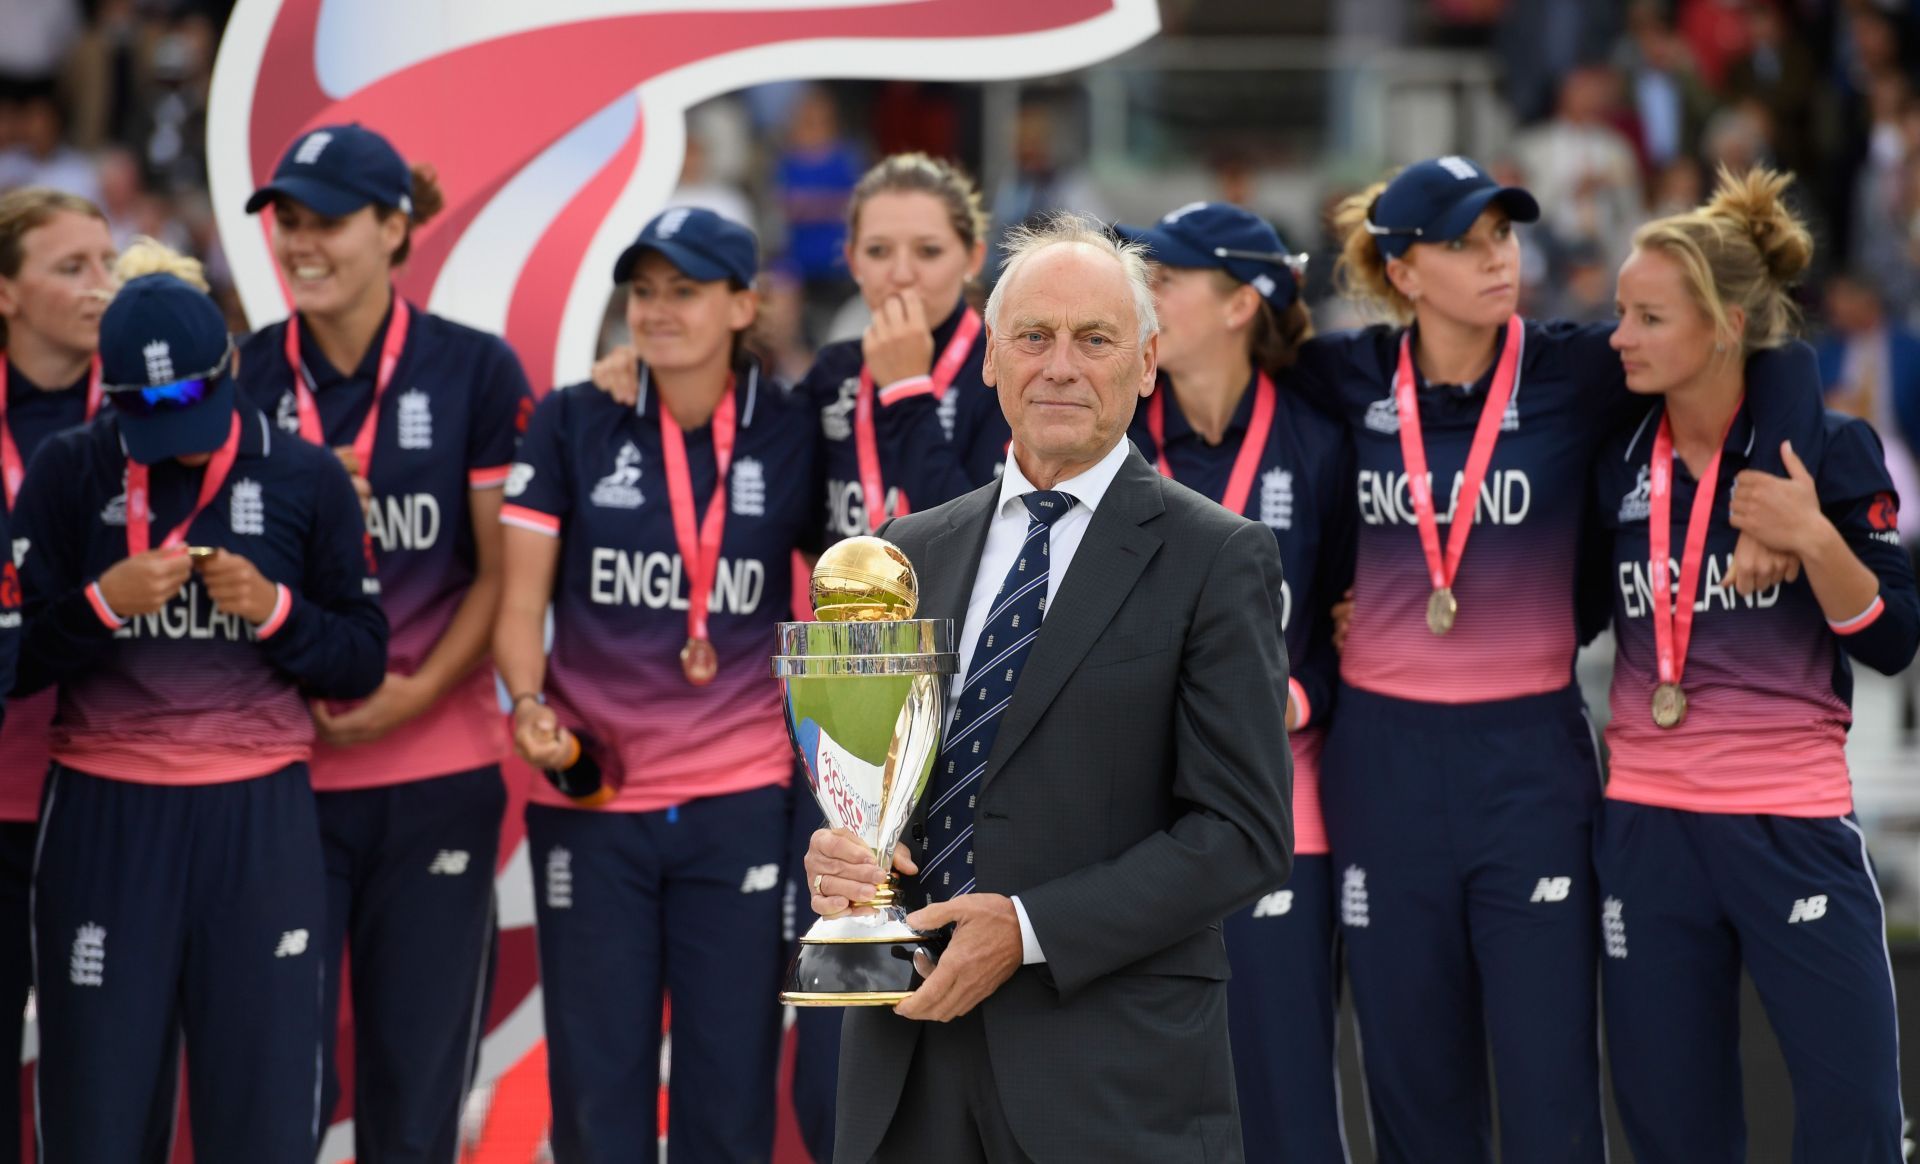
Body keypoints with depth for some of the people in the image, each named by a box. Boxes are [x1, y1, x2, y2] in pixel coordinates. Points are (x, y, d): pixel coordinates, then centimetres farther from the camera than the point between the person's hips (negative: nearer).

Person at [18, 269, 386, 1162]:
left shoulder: (306, 480, 4)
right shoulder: (66, 474, 2)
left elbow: (363, 664, 7)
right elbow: (16, 660, 1)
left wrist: (276, 610, -10)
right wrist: (103, 605, -15)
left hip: (259, 819, 0)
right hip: (103, 818, 0)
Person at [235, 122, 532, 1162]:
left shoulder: (476, 372, 0)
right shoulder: (244, 377, 5)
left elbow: (503, 571, -1)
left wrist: (415, 694, -13)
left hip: (436, 771, -1)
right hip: (281, 766, 1)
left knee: (417, 1075, 4)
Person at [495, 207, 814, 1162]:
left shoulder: (791, 433, 1)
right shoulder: (571, 424, 0)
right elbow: (521, 599, 1)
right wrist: (529, 701, -16)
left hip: (740, 798, 0)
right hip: (587, 796, 0)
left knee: (729, 1082, 3)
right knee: (596, 1083, 5)